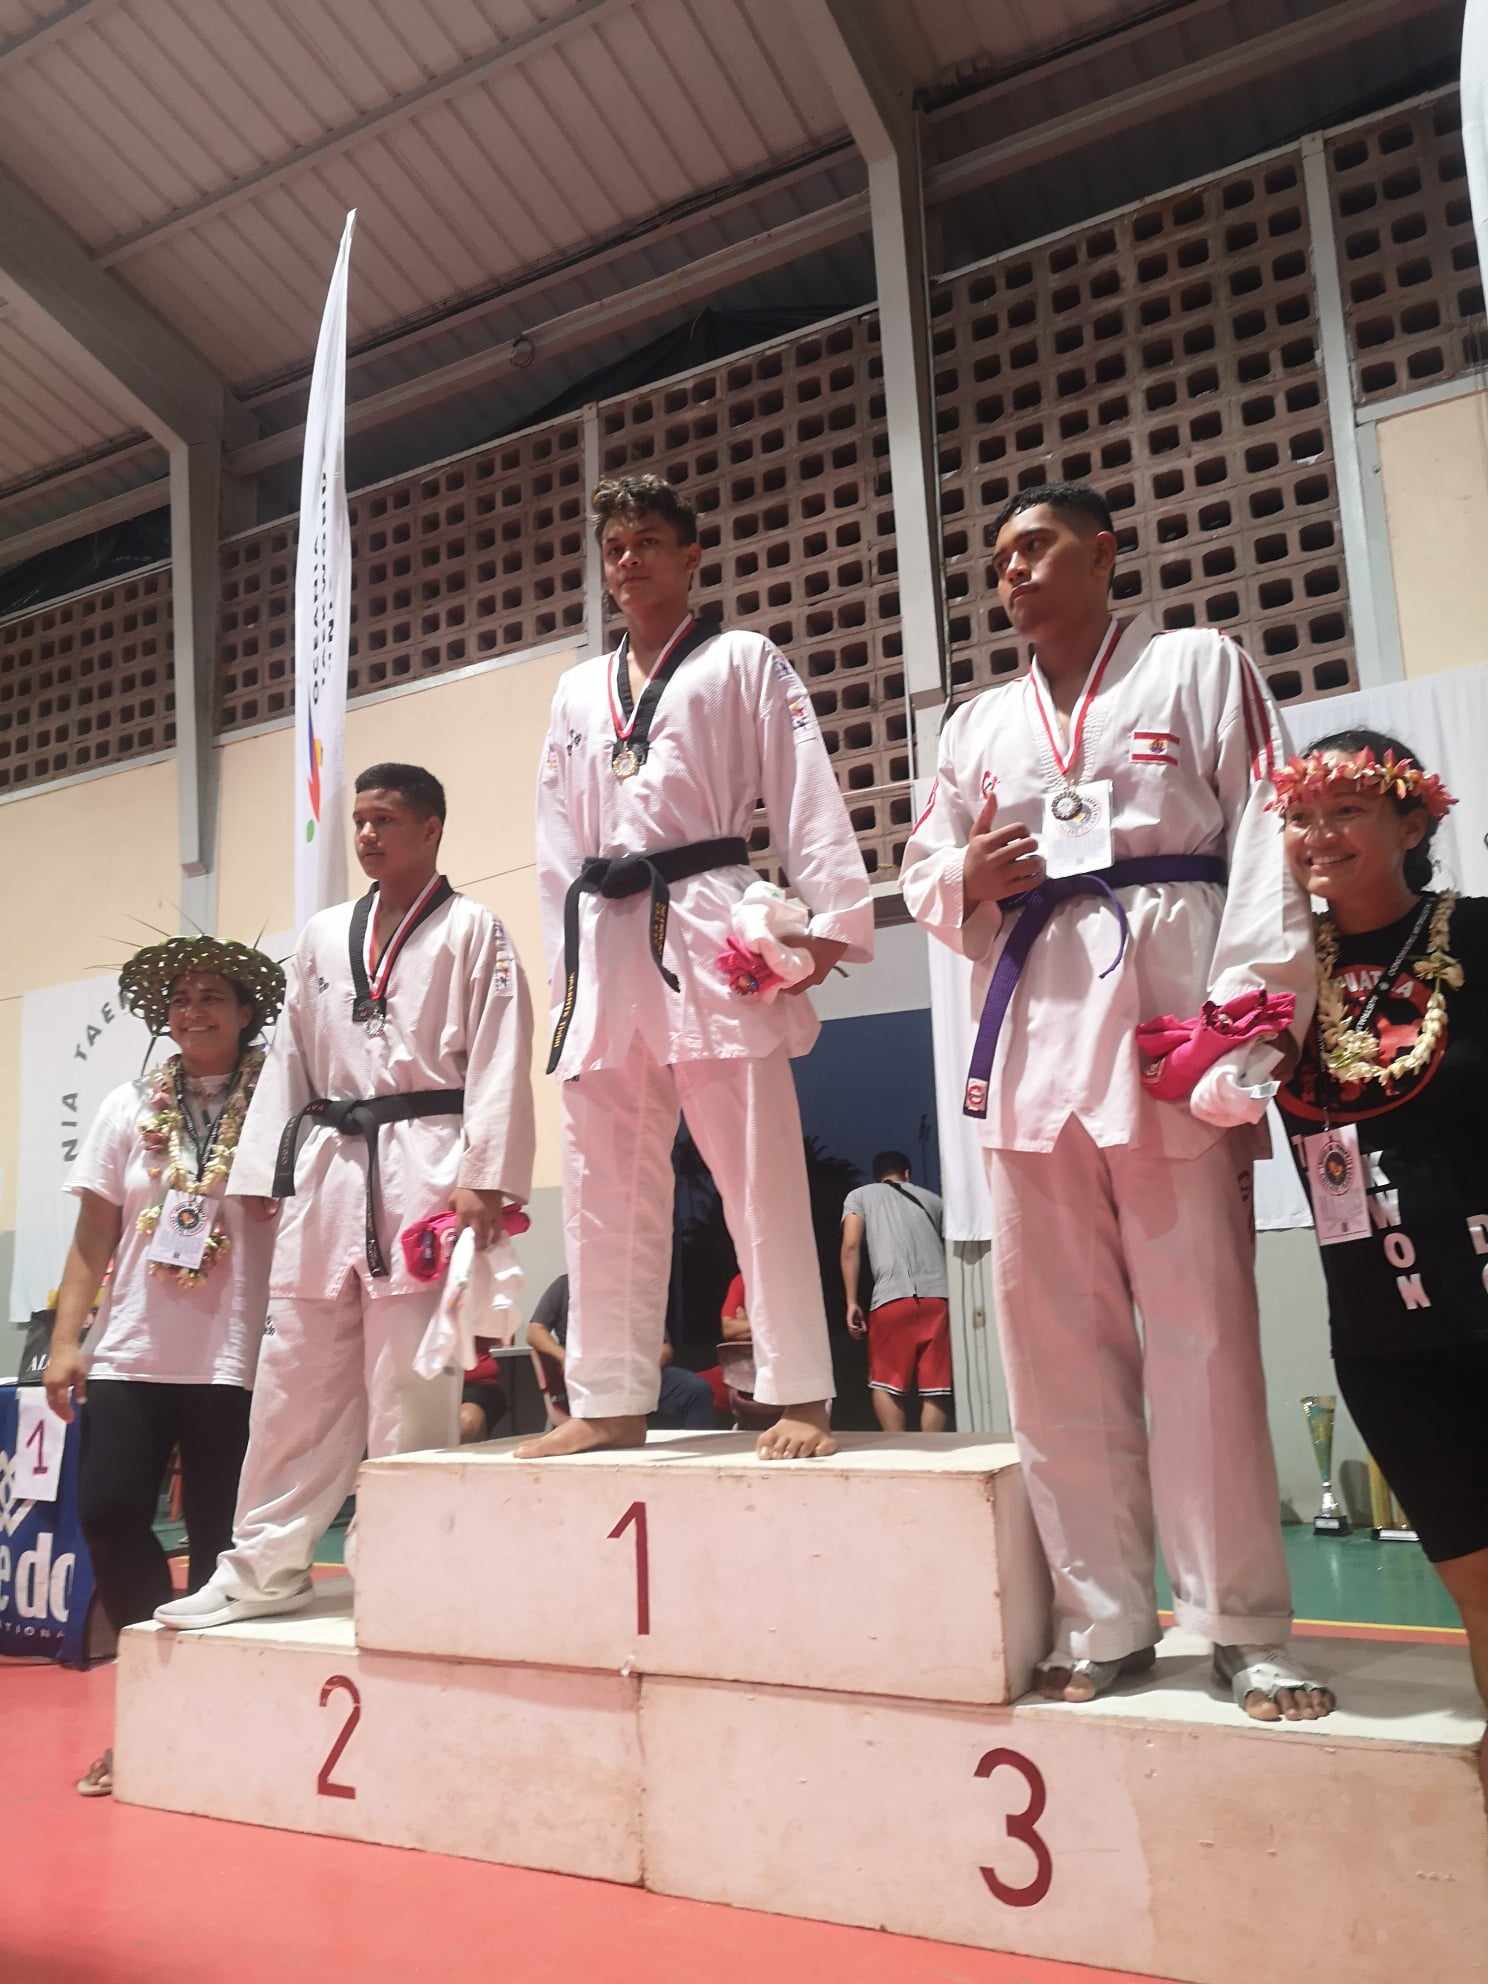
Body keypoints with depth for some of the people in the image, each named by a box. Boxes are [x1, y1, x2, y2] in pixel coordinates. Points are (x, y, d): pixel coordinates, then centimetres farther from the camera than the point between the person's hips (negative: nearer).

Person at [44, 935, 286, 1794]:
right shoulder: (129, 1109, 9)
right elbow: (93, 1238, 9)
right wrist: (66, 1340, 2)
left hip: (237, 1359, -3)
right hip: (132, 1352, 3)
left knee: (221, 1536, 3)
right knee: (109, 1511, -4)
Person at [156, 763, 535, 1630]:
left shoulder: (474, 930, 1)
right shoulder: (323, 935, 17)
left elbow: (500, 1061, -7)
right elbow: (291, 1059, 16)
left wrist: (486, 1178, -15)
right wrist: (264, 1175, 10)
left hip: (424, 1170, -5)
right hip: (328, 1169, 6)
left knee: (408, 1387, -1)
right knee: (298, 1378, 9)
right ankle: (265, 1566, 21)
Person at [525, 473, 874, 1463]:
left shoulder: (745, 661, 9)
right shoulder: (578, 691, 21)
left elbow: (808, 797, -2)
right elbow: (558, 843, 18)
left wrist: (832, 918, -13)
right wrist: (568, 960, 10)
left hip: (713, 931, -5)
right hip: (606, 939, 5)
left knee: (760, 1175, -4)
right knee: (607, 1189, 7)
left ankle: (802, 1397, 5)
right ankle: (611, 1400, 17)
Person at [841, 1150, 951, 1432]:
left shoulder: (860, 1195, 19)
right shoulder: (932, 1199, 27)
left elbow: (851, 1247, 4)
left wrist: (852, 1301, 1)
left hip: (892, 1298, -2)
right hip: (938, 1297, 2)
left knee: (887, 1383, 6)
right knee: (935, 1387, 4)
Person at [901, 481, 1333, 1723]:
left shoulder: (1200, 667, 9)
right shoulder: (980, 726, 22)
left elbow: (1264, 844, 0)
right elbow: (928, 877, 22)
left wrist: (1247, 1020, -12)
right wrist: (966, 881, -3)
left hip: (1165, 1004, -4)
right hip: (1032, 1023, 5)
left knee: (1201, 1329, -4)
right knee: (1055, 1335, 4)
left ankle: (1245, 1628, 10)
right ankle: (1103, 1620, 17)